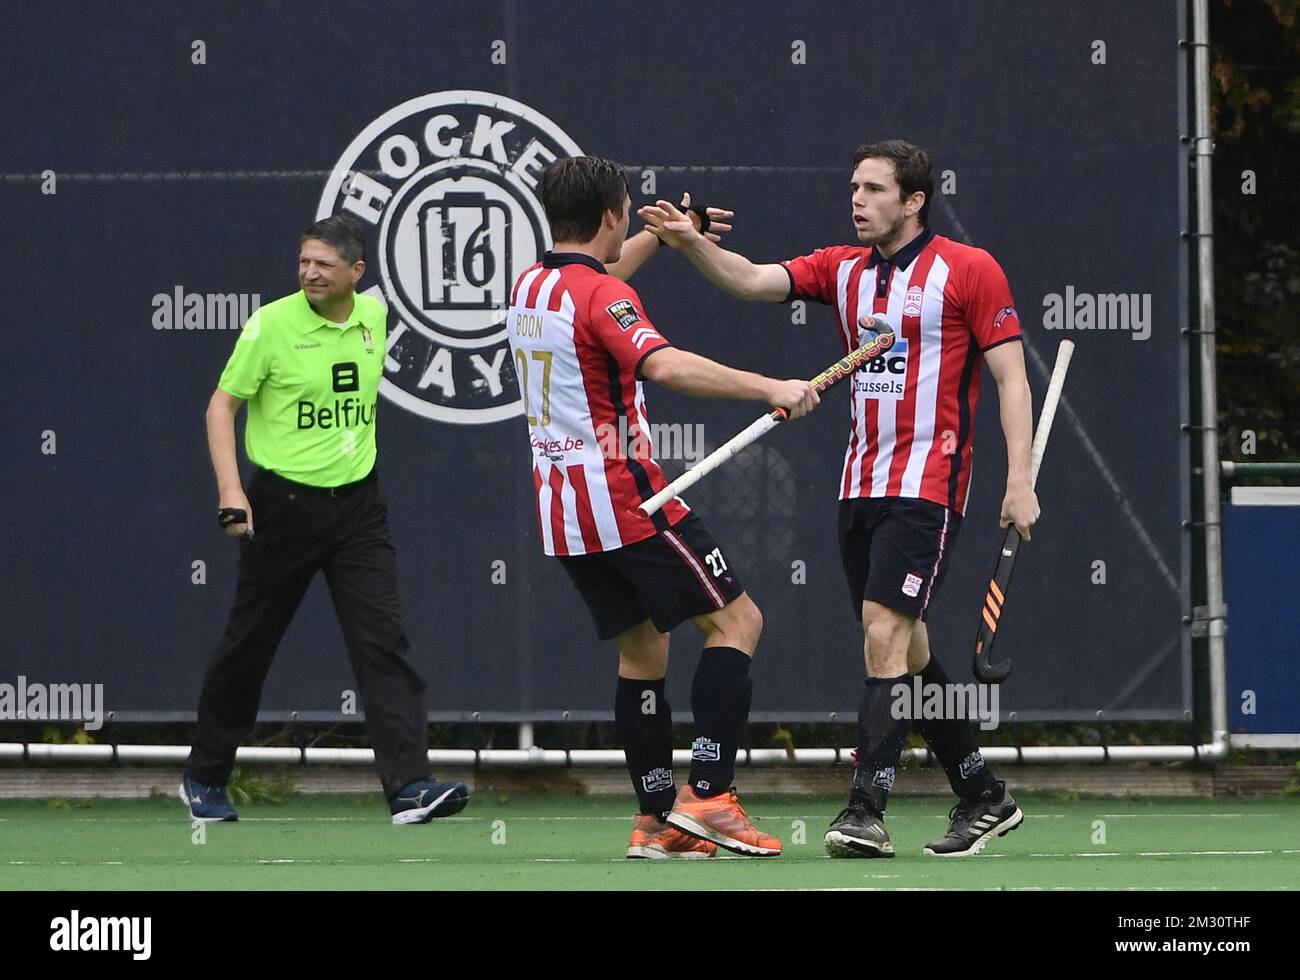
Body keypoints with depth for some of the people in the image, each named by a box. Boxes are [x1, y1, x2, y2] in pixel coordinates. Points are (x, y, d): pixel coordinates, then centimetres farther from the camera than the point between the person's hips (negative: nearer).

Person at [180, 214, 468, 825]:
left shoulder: (373, 315, 4)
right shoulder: (272, 325, -10)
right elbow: (222, 403, -6)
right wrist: (229, 487, -17)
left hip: (356, 501, 3)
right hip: (284, 503, -3)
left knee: (383, 642, -10)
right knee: (249, 645, 8)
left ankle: (409, 787, -17)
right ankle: (205, 779, 26)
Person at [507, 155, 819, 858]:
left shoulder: (530, 286, 12)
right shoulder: (604, 297, -15)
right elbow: (666, 366, -33)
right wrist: (769, 388, -35)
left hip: (559, 507, 9)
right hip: (624, 498, -9)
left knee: (642, 650, 14)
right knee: (736, 620, -3)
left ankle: (657, 820, 9)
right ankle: (708, 795, -14)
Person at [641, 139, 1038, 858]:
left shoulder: (969, 270, -3)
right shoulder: (842, 268, 12)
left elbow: (1011, 378, -4)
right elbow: (753, 280, 0)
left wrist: (1020, 481, -12)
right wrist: (692, 243, -19)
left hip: (927, 486, -7)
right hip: (860, 486, 7)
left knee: (885, 631, -18)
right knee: (905, 648, 9)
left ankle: (866, 811, -21)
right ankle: (983, 798, 21)